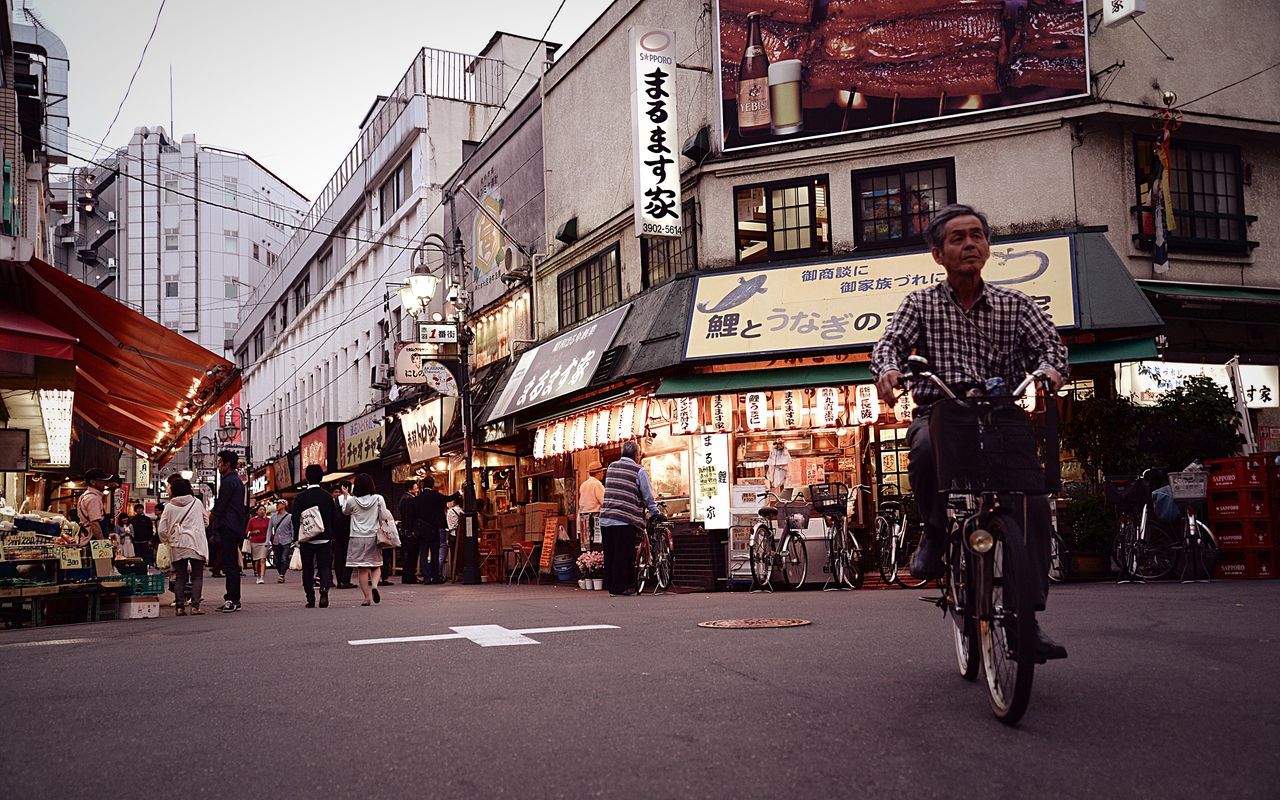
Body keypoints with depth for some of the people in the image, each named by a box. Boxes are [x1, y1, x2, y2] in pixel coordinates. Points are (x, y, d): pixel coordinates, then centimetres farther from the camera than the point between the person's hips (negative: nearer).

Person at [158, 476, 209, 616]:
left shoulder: (169, 507, 0)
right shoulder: (197, 503, 3)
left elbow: (162, 531, 1)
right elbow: (206, 522, 14)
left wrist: (166, 541, 22)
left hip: (177, 546, 1)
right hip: (196, 544, -1)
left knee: (179, 577, 8)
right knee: (197, 575, 3)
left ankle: (180, 606, 4)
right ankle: (195, 605, -7)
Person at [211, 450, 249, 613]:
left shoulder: (228, 481, -12)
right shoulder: (237, 481, 19)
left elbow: (220, 506, -15)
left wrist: (213, 522, 0)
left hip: (227, 527, -10)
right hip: (236, 527, 10)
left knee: (229, 564, -10)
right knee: (232, 564, 12)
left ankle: (233, 600, -12)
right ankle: (233, 599, 15)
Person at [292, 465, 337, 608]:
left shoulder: (301, 497, -6)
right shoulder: (328, 497, 1)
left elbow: (295, 518, -7)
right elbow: (336, 517, 4)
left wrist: (297, 538, 0)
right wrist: (332, 536, 13)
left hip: (307, 539, -1)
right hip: (325, 539, 1)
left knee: (308, 570, 9)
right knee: (325, 566, 4)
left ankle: (310, 599, 9)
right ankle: (324, 588, -22)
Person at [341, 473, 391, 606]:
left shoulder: (352, 501, -4)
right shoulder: (378, 499, -5)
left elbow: (345, 511, 17)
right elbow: (384, 517, -4)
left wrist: (346, 496, 24)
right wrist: (389, 513, 17)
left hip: (358, 538, 0)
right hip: (373, 536, 0)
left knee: (362, 569, 3)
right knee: (376, 566, 13)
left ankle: (367, 597, 0)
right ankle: (374, 585, -15)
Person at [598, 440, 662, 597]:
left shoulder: (611, 467, 15)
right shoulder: (639, 470, -3)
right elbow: (648, 496, 1)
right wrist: (656, 513, 15)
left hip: (605, 518, 6)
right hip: (625, 519, -6)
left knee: (610, 554, 11)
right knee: (623, 554, -1)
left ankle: (610, 586, 16)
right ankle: (619, 588, 0)